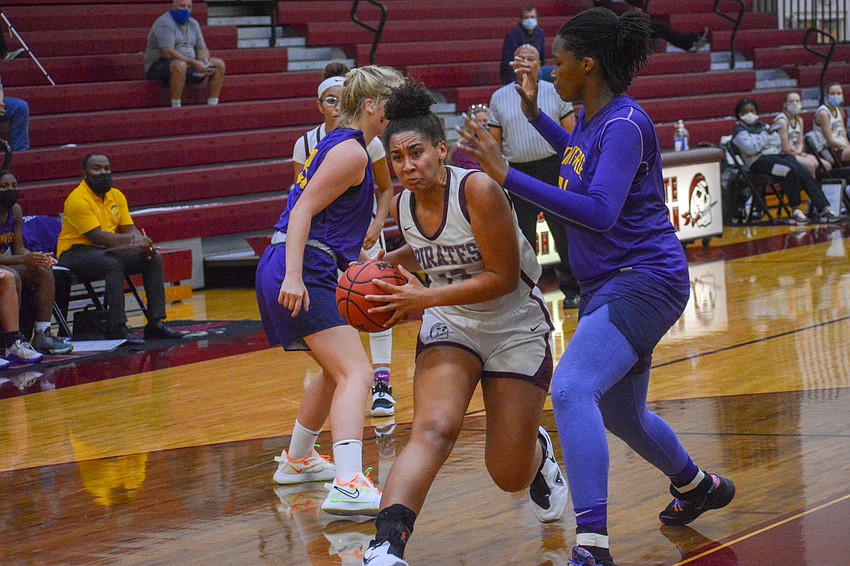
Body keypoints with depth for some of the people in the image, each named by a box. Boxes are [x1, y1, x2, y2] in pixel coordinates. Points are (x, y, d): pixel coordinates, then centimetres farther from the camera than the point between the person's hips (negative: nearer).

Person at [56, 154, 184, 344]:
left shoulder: (116, 196, 9)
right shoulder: (78, 199, -16)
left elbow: (129, 229, 7)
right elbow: (97, 236, -24)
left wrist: (143, 243, -15)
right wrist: (132, 240, -29)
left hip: (106, 251, 8)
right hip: (75, 253, -8)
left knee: (154, 259, -7)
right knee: (113, 265, -37)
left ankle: (155, 323, -8)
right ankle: (117, 328, -38)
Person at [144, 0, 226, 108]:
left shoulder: (193, 24, 12)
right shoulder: (165, 23, -14)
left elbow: (202, 49, 11)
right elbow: (168, 53, -25)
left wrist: (205, 62, -13)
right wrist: (194, 63, -28)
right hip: (161, 66, -8)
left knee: (220, 64, -5)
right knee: (180, 65, -41)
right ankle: (176, 108, -32)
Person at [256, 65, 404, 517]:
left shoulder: (337, 143, 20)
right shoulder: (351, 152, -10)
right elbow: (303, 210, -18)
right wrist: (294, 276, -27)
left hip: (294, 272, 11)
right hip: (303, 274, -11)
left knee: (336, 371, 29)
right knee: (356, 373, -20)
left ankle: (296, 460, 45)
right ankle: (348, 485, -36)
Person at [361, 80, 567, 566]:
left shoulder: (479, 189, -23)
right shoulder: (403, 207, -4)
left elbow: (503, 278, -23)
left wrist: (425, 298, -27)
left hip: (517, 329, -3)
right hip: (451, 325, 4)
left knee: (510, 476, 1)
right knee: (433, 429, -26)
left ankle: (537, 453, 40)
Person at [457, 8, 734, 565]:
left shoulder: (624, 124, -19)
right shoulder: (590, 118, 7)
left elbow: (600, 211, -31)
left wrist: (507, 175, -34)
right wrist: (533, 113, 20)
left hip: (642, 280, -10)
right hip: (606, 285, 10)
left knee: (571, 389, -28)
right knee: (621, 415, 24)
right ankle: (697, 487, 52)